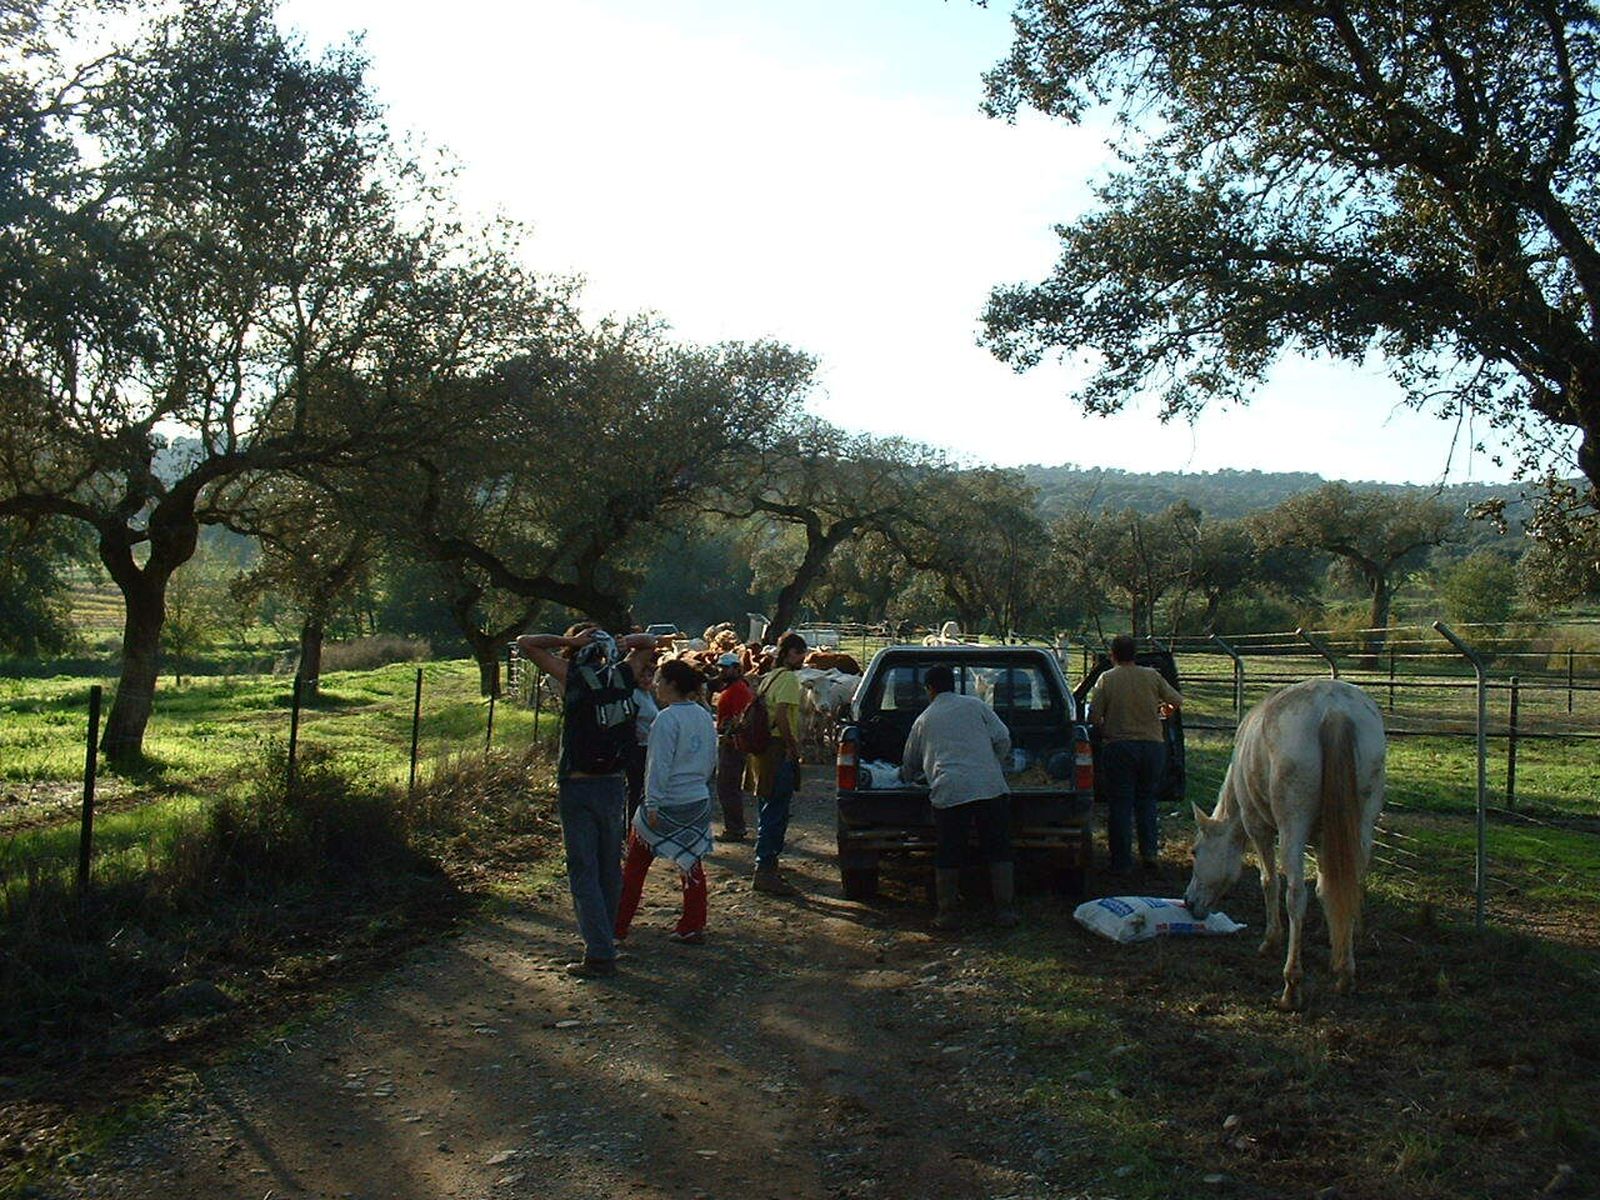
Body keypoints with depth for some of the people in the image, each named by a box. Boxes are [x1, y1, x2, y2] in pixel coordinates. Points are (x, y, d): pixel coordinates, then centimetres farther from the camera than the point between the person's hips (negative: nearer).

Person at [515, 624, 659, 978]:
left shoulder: (573, 676, -9)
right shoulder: (623, 676, 3)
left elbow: (525, 642, -6)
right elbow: (648, 643, 20)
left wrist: (569, 641, -7)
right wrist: (621, 644, 4)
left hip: (578, 787, -5)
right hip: (615, 785, 5)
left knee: (584, 872, -1)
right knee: (610, 868, 17)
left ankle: (600, 955, -4)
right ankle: (605, 938, 31)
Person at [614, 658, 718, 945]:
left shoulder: (667, 719, -16)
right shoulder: (704, 716, 6)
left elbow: (659, 765, -18)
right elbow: (712, 761, 14)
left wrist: (652, 804, -17)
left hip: (668, 803, -6)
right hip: (699, 801, 7)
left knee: (636, 864, 7)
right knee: (691, 862, 13)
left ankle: (618, 925, 15)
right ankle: (693, 927, 15)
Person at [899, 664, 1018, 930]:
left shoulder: (924, 719, 18)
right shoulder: (975, 705, 15)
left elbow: (909, 765, 30)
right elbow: (1003, 739, 8)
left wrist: (905, 778, 51)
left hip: (949, 793, 0)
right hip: (992, 788, 1)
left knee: (947, 857, 8)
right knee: (998, 851, 10)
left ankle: (947, 913, 12)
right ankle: (1005, 910, 12)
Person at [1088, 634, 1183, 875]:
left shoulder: (1106, 679, -3)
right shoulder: (1152, 676, 3)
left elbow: (1093, 715, -8)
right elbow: (1178, 701, 10)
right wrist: (1167, 709, 31)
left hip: (1118, 746, -2)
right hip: (1153, 744, 2)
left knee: (1120, 803, 3)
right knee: (1147, 800, 17)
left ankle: (1122, 861, 5)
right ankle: (1149, 851, 6)